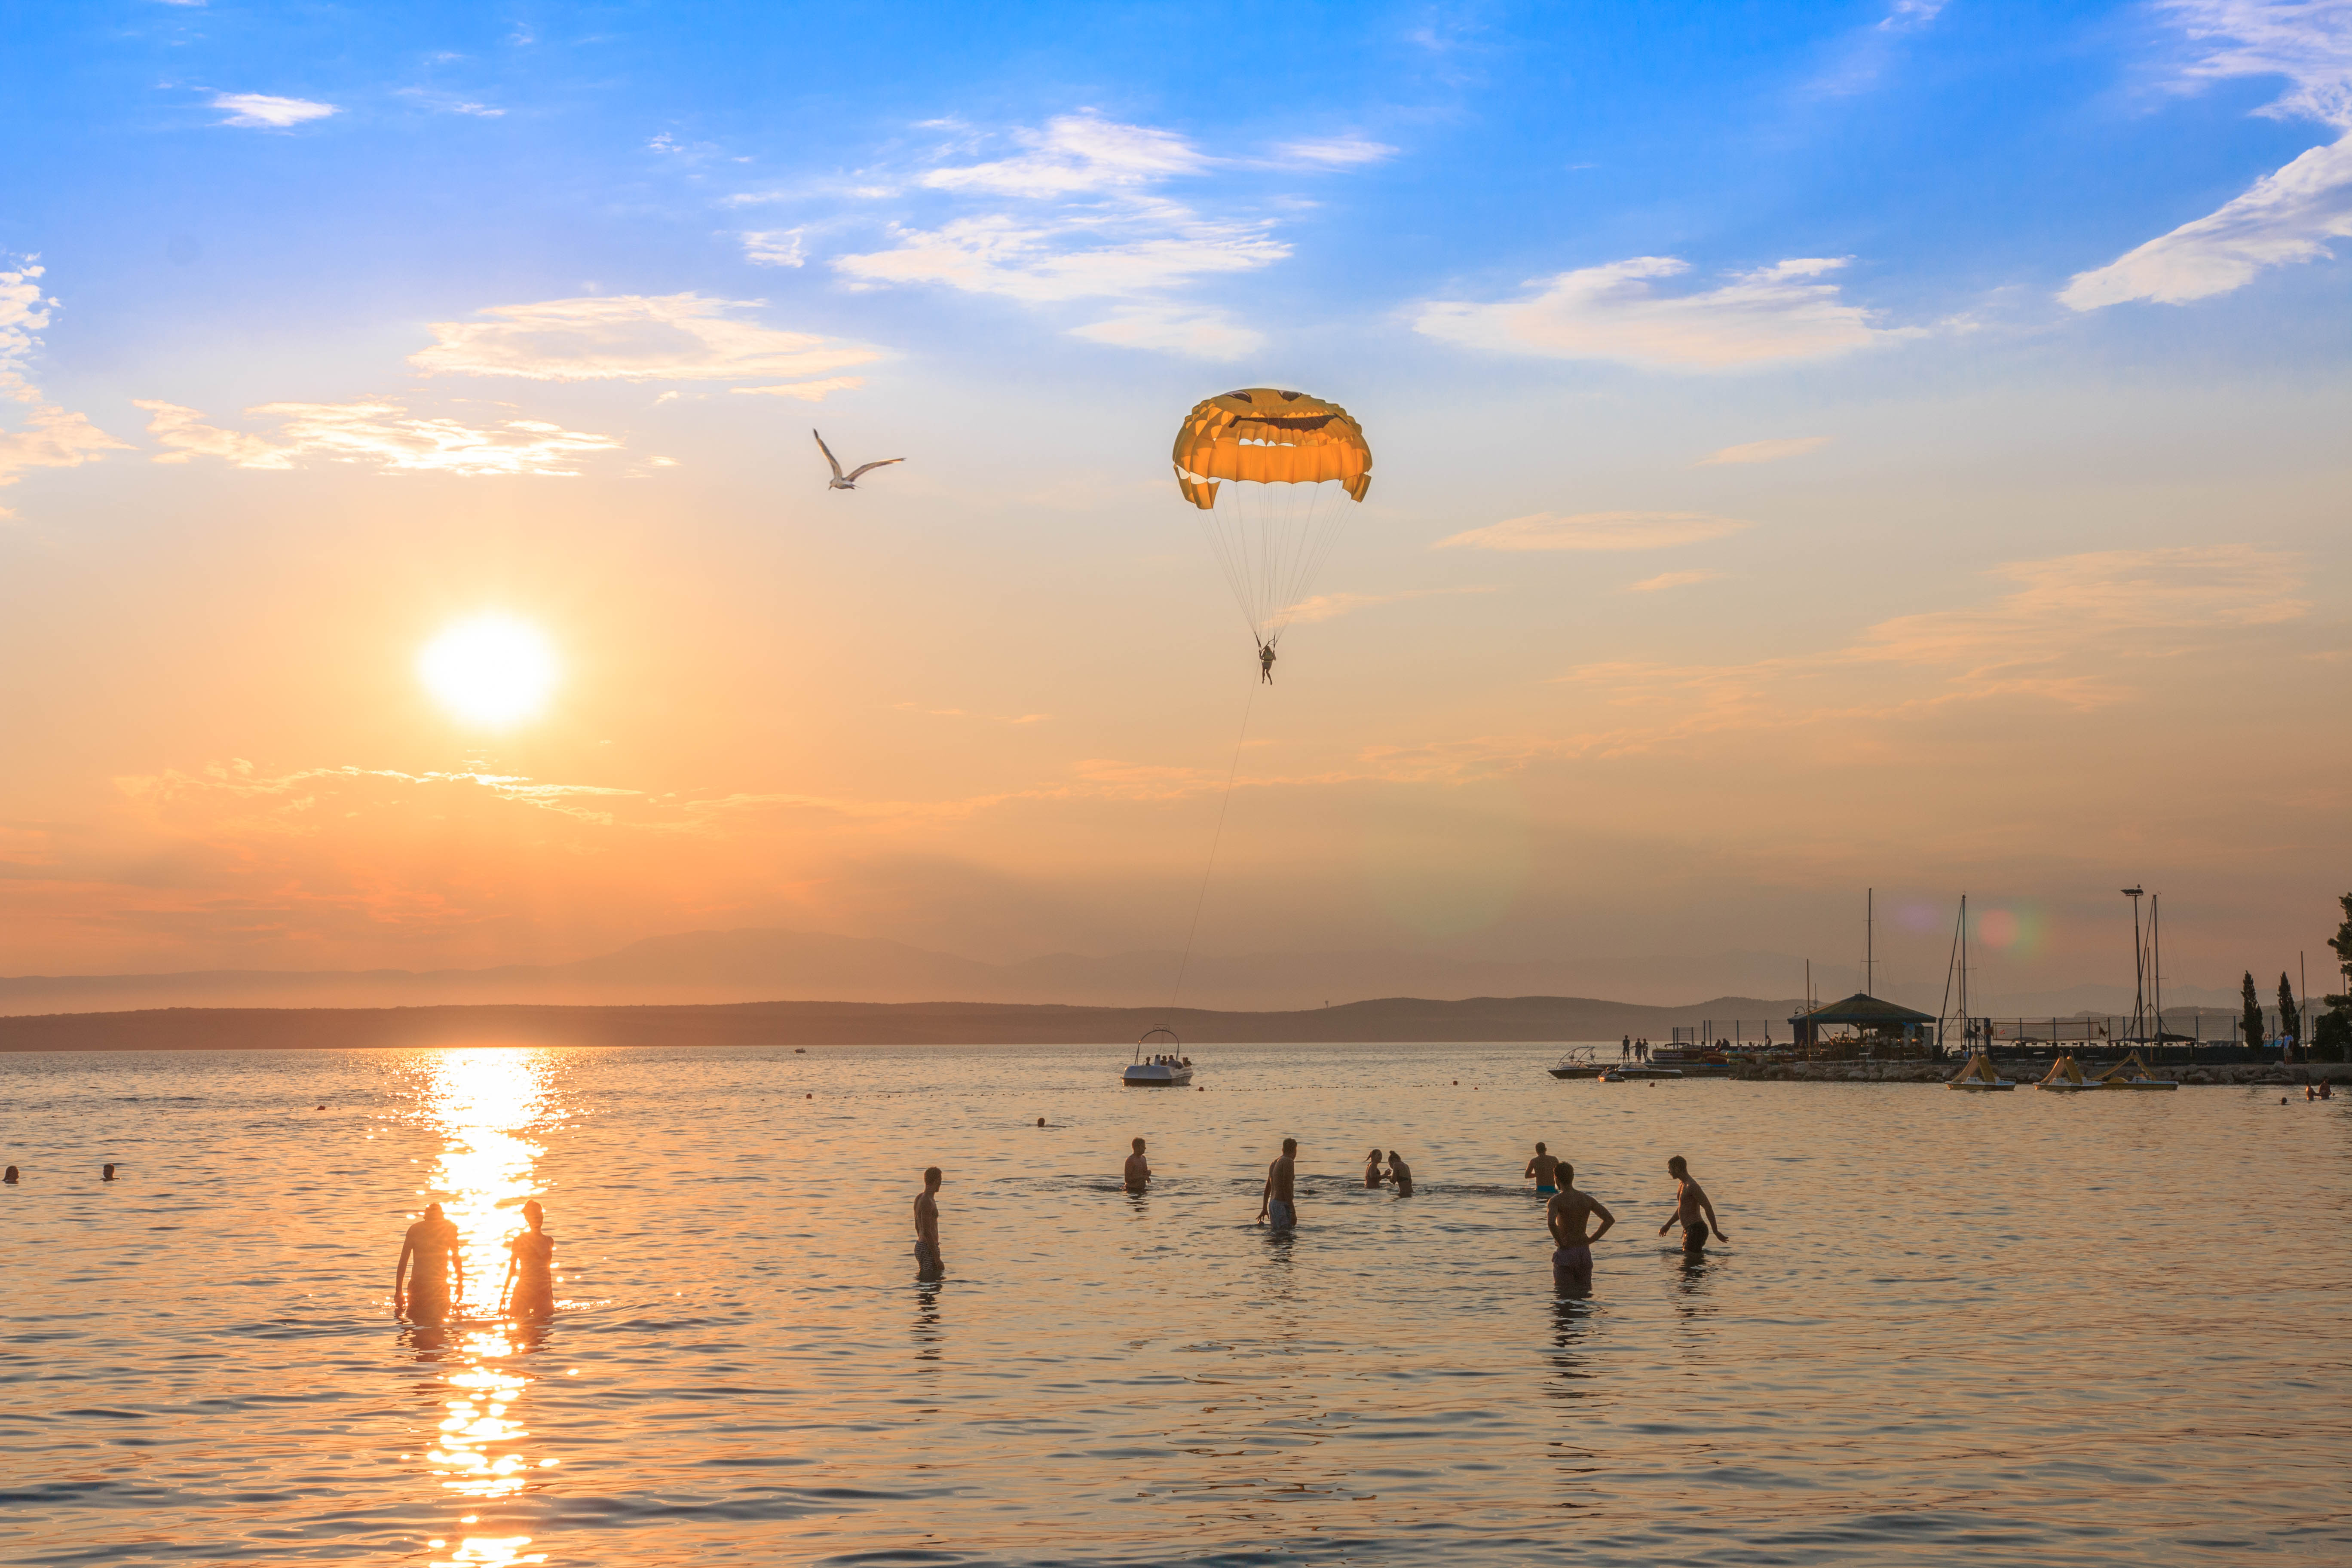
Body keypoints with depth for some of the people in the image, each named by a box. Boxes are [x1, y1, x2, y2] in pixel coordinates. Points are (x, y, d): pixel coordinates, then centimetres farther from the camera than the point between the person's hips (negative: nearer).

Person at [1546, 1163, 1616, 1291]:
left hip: (1565, 1253, -4)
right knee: (1585, 1291, 12)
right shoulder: (1587, 1199, 4)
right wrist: (1591, 1240, 3)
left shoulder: (1556, 1201, -11)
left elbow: (1551, 1223, -30)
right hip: (1585, 1253, 4)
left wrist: (1560, 1242, -14)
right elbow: (1610, 1219, 1)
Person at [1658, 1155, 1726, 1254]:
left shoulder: (1692, 1186, -16)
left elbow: (1708, 1208, -19)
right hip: (1689, 1230, 10)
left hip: (1696, 1230, -10)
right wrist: (1668, 1225, 38)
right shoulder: (1682, 1184, 16)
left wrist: (1716, 1232, -21)